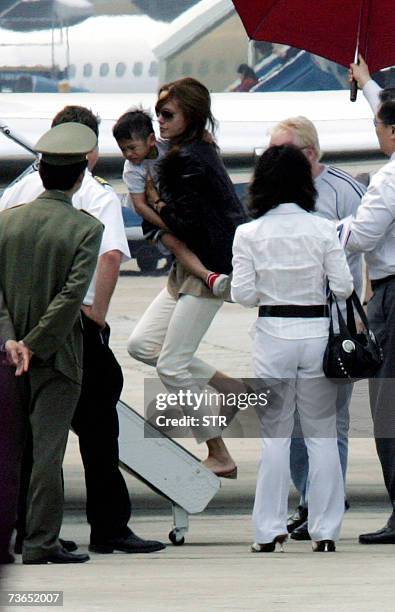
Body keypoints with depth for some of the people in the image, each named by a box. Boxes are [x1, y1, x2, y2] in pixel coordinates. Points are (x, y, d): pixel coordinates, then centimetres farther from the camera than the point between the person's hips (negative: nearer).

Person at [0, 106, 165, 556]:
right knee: (96, 423, 3)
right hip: (77, 321, -5)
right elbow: (111, 256, -20)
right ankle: (109, 527, 3)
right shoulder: (98, 195, -6)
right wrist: (98, 312, -11)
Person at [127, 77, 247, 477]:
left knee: (172, 365, -5)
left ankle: (219, 458, 3)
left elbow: (186, 227, -21)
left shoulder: (189, 161, -19)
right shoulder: (196, 151, 11)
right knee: (141, 345, 9)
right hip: (190, 268, 10)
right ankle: (231, 388, 17)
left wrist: (155, 202, -7)